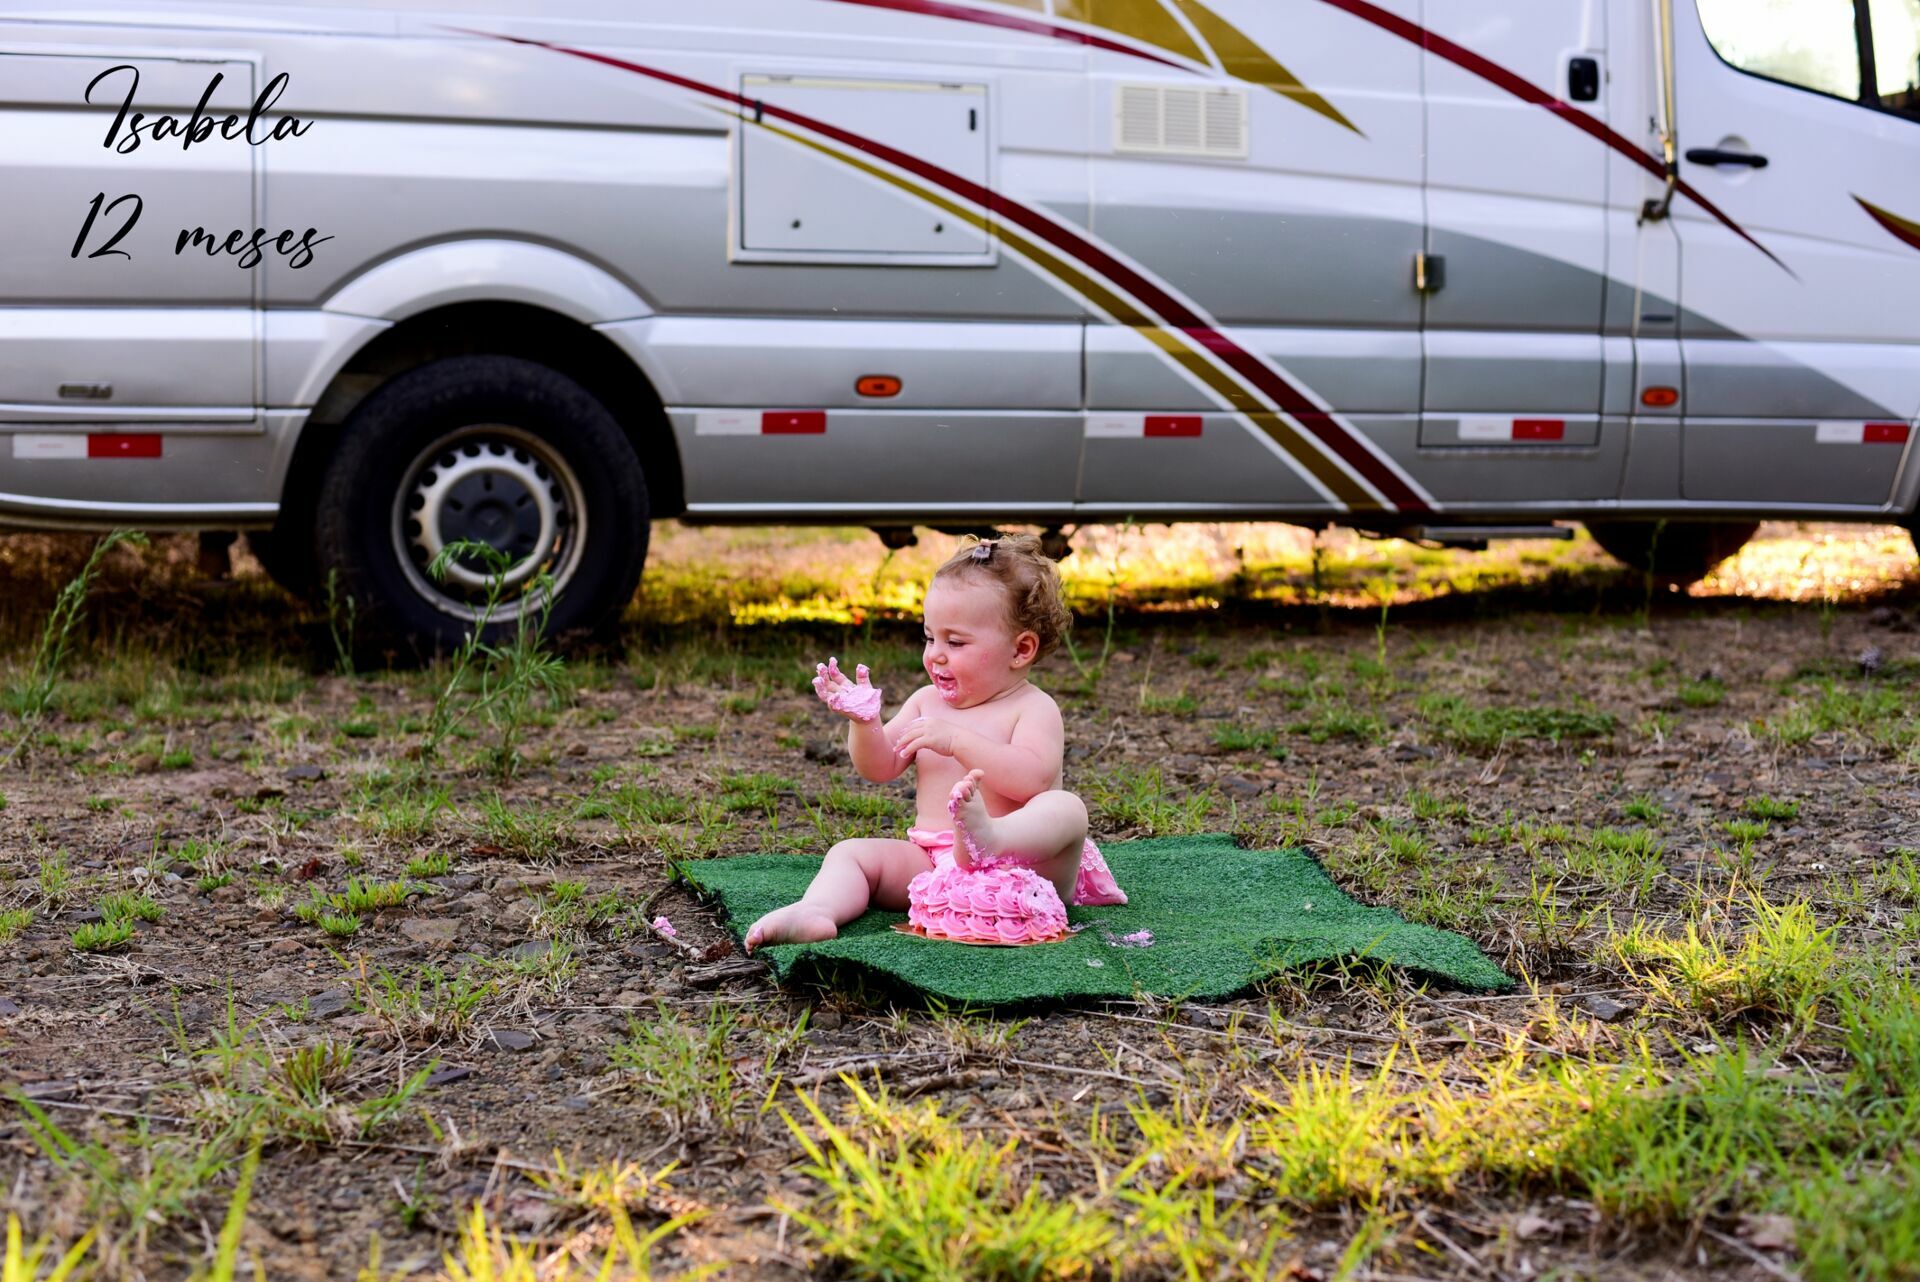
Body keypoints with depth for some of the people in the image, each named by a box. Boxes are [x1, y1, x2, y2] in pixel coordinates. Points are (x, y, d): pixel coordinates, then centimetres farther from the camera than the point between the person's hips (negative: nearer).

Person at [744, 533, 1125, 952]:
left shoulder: (1034, 709, -2)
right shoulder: (926, 701, 16)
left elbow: (1032, 778, -21)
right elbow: (880, 767, 11)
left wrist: (957, 740, -26)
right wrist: (865, 721, -8)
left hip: (1023, 869, -5)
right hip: (931, 865, 6)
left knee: (1067, 808, -33)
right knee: (851, 853, -12)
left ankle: (989, 838, -63)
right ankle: (815, 912, -41)